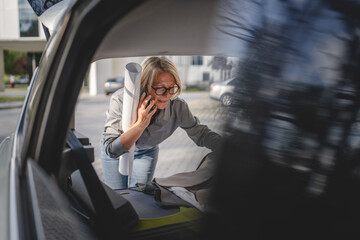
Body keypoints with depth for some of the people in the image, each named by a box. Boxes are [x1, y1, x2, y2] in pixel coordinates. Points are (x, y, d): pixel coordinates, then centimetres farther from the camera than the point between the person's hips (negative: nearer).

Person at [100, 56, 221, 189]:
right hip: (115, 152, -1)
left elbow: (201, 134, -16)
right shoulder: (121, 100, -36)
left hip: (147, 152, 1)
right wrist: (140, 124, -46)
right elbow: (111, 150, -36)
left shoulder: (178, 107, -30)